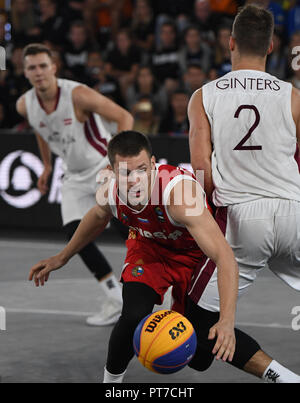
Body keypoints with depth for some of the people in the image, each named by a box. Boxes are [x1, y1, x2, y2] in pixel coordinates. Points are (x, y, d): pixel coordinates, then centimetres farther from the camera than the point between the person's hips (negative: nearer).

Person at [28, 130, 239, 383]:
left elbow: (225, 257, -47)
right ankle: (112, 378, 3)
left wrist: (227, 322, -59)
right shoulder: (110, 189, -26)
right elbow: (99, 216, 3)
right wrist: (62, 258, 14)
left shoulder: (179, 193, -42)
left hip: (194, 252, -2)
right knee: (134, 317, -22)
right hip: (148, 245, 2)